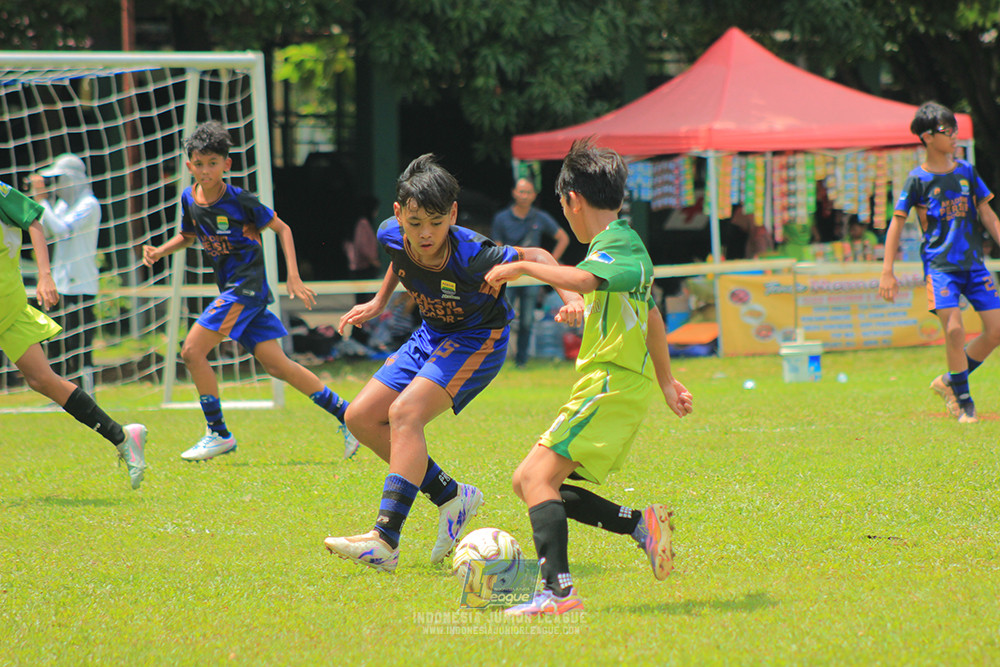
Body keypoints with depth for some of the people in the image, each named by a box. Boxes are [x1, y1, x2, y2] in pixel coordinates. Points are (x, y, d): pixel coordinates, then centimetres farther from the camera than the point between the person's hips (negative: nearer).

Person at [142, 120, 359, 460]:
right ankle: (346, 415, 9)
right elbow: (187, 236, 25)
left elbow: (282, 229, -4)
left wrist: (294, 278, -10)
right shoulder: (189, 199, 6)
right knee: (276, 365, 3)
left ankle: (218, 434, -1)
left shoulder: (240, 200, -13)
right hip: (230, 289, 7)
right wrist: (159, 252, 6)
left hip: (247, 286, -7)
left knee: (193, 351, -12)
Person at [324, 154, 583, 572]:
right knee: (361, 417, 1)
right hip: (432, 335, 7)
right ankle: (451, 497, 10)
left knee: (405, 413, -26)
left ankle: (385, 541, -33)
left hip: (479, 338, -7)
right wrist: (379, 302, 16)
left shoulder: (471, 255, -32)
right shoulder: (392, 235, -16)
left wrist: (570, 297, -33)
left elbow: (534, 257, -18)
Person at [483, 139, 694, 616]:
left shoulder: (617, 243, -10)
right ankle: (641, 524, 5)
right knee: (528, 480, 8)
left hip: (610, 385, -10)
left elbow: (582, 279, -34)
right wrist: (666, 381, 44)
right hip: (617, 387, 10)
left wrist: (522, 267, -22)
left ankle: (557, 590, -30)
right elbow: (652, 317, 34)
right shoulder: (626, 244, 22)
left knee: (538, 475, -19)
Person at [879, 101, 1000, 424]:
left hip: (973, 262, 5)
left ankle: (950, 381, 16)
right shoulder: (918, 179, -2)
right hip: (939, 262, -5)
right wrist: (887, 272, -5)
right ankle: (962, 400, -1)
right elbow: (896, 223, 0)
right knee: (954, 328, -19)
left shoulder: (966, 171, 9)